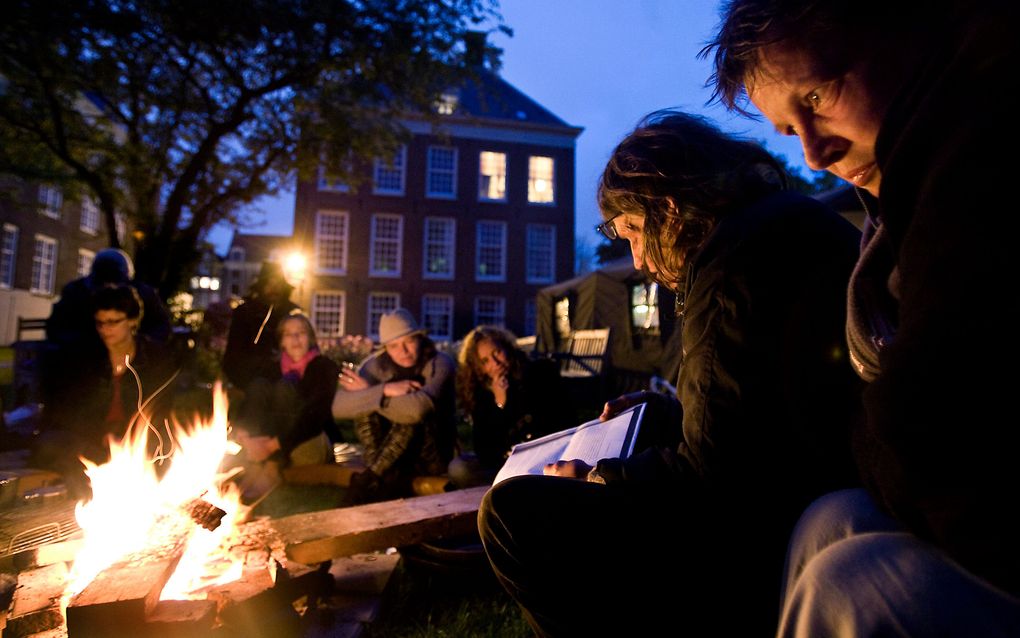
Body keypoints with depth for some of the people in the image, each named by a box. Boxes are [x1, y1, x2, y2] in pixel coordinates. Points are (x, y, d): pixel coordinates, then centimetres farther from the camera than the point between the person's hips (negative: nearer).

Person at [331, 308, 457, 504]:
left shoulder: (440, 363, -17)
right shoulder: (377, 365, -8)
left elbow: (419, 408, -36)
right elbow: (338, 407, -21)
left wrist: (370, 393, -22)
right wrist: (384, 390, -32)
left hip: (432, 455, -3)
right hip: (392, 454, 3)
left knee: (412, 413, -31)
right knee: (365, 407, -19)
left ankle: (366, 480, -20)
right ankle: (384, 478, -23)